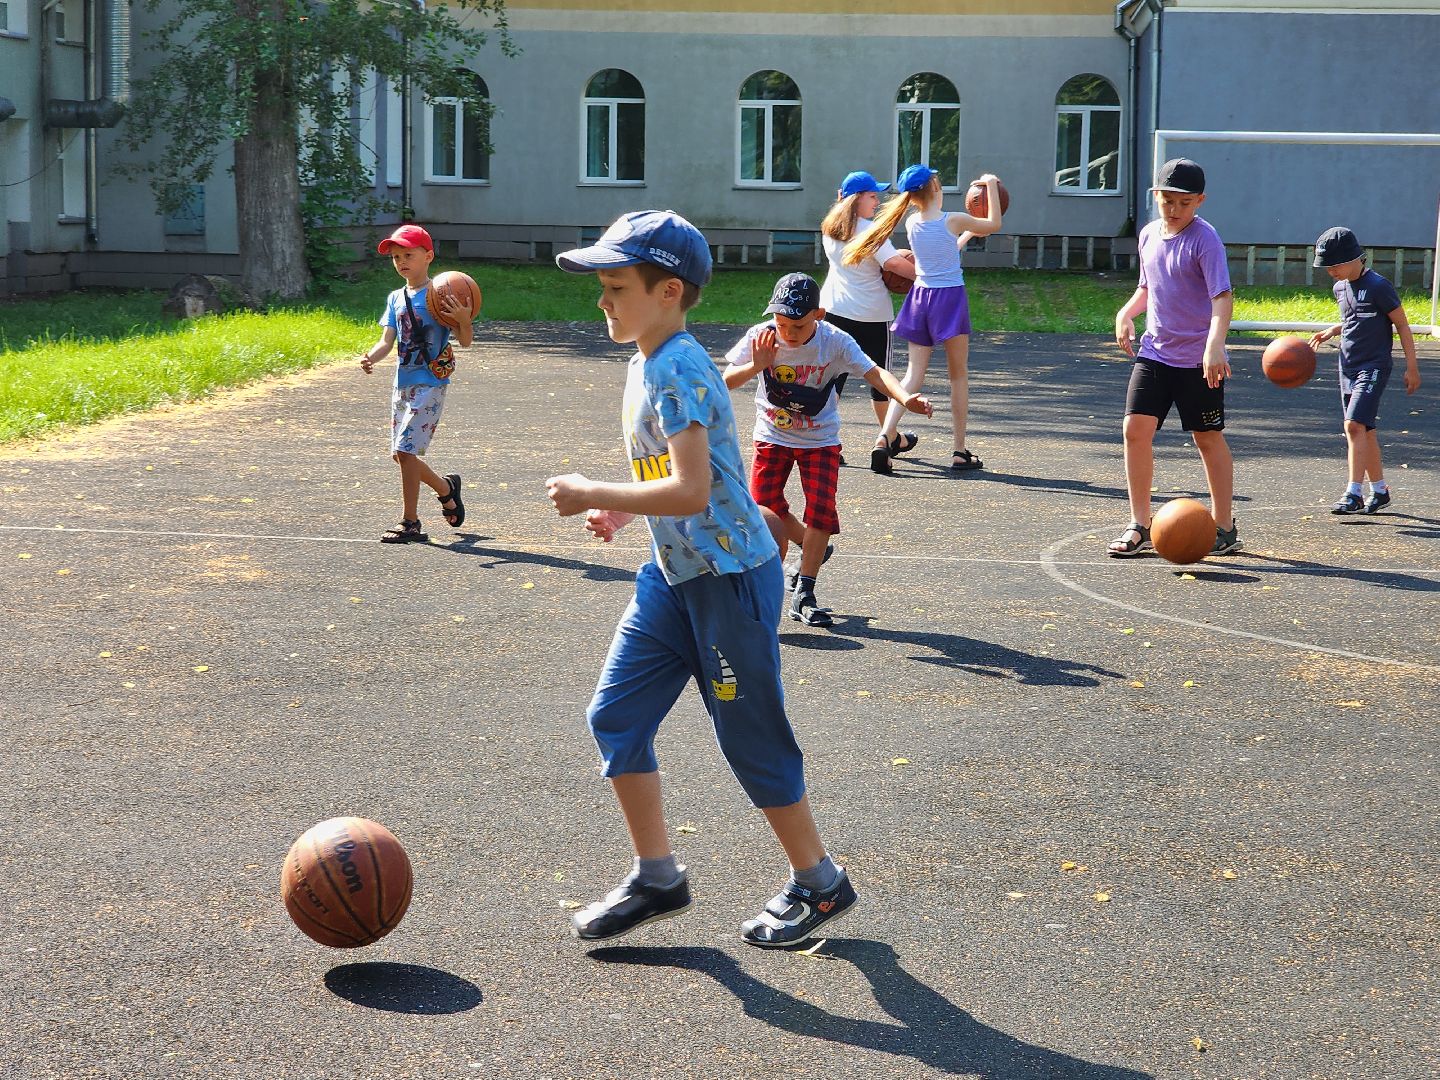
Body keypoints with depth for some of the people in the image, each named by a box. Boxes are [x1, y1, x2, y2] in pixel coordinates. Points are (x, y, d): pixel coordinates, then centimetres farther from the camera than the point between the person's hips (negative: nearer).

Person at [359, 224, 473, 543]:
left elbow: (466, 340, -10)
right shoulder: (396, 299, 12)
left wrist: (463, 319, -31)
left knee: (405, 450, -14)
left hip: (430, 384, -7)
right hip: (402, 384, 7)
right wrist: (370, 357, -15)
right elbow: (388, 340, 5)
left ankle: (410, 522, -5)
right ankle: (447, 488, 37)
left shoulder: (440, 296, -7)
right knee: (401, 454, 12)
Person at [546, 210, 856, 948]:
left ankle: (818, 882, 20)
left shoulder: (679, 371, -20)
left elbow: (691, 491, -29)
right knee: (614, 715, 6)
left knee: (750, 736, 2)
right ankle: (657, 877, 17)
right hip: (674, 575, 10)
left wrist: (595, 495, -22)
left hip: (729, 577, -9)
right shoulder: (645, 365, 10)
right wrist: (624, 511, 10)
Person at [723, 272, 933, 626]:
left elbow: (874, 372, -27)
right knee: (764, 506, -2)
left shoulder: (835, 342, -20)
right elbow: (725, 381, -15)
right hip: (773, 436, 2)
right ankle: (813, 550, 28)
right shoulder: (761, 337, -17)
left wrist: (905, 398, -46)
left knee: (821, 507, -14)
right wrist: (756, 366, -34)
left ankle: (803, 594, -5)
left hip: (820, 440, -2)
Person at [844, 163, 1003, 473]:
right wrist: (991, 186, 15)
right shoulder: (954, 221, -10)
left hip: (920, 296, 4)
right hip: (950, 297, -4)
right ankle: (960, 451, 10)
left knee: (913, 375, 6)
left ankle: (886, 436, -13)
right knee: (959, 375, 7)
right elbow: (994, 225, 7)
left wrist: (968, 233, 32)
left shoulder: (912, 223, 3)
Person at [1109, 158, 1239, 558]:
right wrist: (1126, 313, 5)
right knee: (1136, 428, -5)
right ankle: (1139, 525, 5)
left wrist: (1214, 346, -35)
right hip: (1154, 352, 5)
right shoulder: (1149, 234, 8)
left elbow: (1222, 296, -21)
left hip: (1198, 360, -5)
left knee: (1208, 438, 4)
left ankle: (1224, 527, 17)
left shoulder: (1204, 238, -12)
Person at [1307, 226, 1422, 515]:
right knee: (1364, 430, 10)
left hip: (1374, 366, -8)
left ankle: (1354, 494, -19)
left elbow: (1402, 325, -8)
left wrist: (1412, 367, -8)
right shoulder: (1340, 288, 10)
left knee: (1355, 425, -18)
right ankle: (1379, 491, 20)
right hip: (1348, 367, 8)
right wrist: (1331, 331, 6)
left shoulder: (1378, 287, -13)